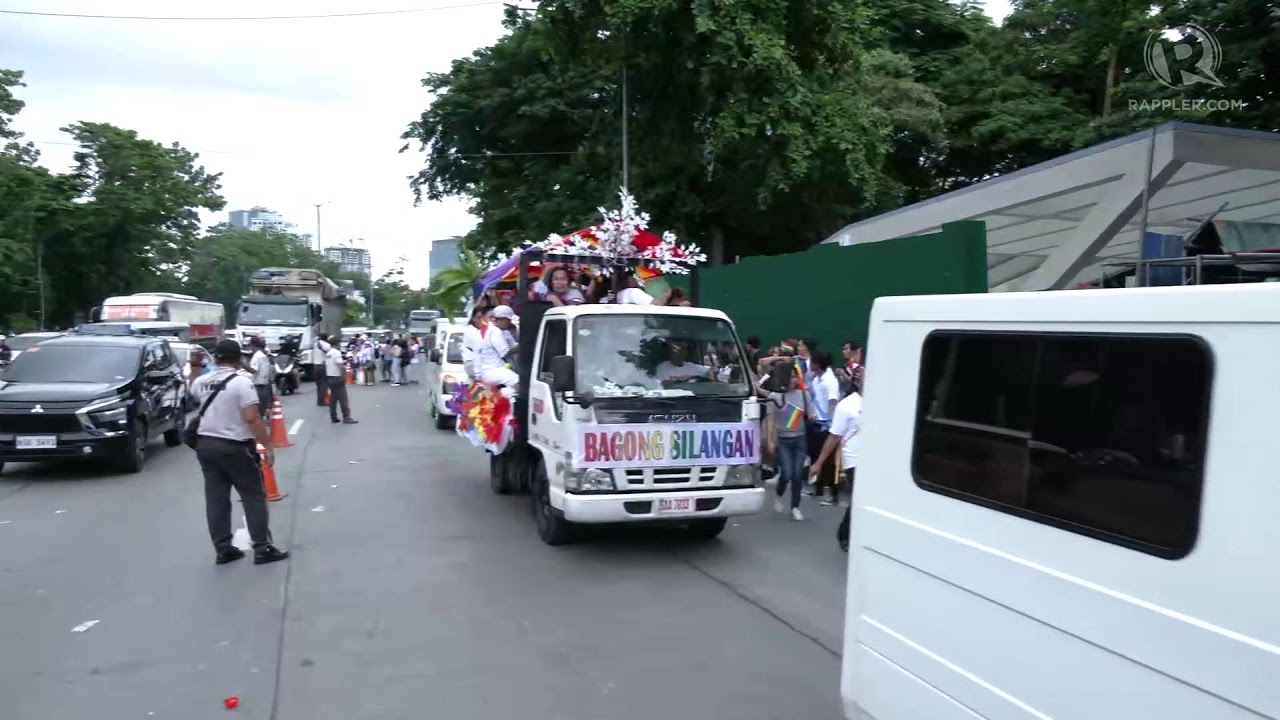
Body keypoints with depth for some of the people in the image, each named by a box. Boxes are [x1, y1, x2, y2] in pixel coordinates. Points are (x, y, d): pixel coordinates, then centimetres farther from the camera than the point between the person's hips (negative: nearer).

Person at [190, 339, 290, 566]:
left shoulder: (201, 382, 4)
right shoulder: (242, 381, -15)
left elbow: (193, 389, 31)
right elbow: (252, 418, -21)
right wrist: (267, 446, -17)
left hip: (206, 444, 6)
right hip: (234, 447, -6)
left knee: (216, 499, 10)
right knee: (254, 497, 2)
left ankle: (222, 550, 15)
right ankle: (262, 549, 3)